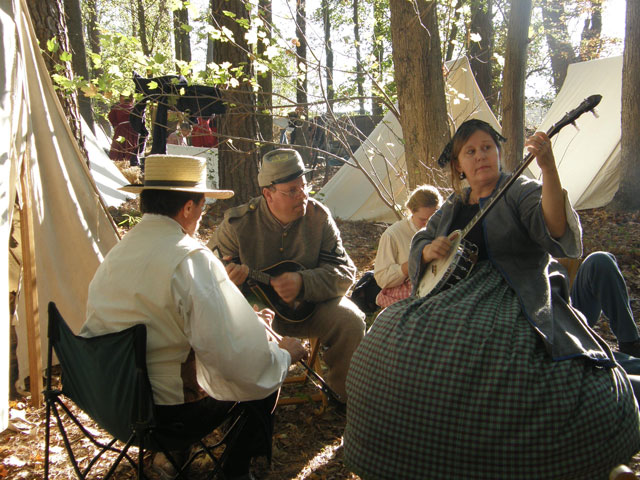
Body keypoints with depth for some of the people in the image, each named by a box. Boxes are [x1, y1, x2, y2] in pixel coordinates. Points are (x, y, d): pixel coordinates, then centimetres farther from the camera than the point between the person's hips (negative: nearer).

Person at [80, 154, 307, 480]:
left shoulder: (116, 254, 3)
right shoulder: (191, 259, -22)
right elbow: (240, 359, -25)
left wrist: (247, 319, 15)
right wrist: (285, 354, -4)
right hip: (165, 415, -7)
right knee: (264, 378, 10)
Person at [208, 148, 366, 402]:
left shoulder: (318, 216, -7)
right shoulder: (238, 223, -12)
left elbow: (344, 271, -8)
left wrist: (303, 283, -27)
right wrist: (226, 277, -31)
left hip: (307, 306, 2)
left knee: (350, 321, -21)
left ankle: (344, 393, 6)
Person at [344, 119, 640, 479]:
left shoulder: (521, 193, 1)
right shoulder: (454, 206, 19)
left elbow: (560, 236, -17)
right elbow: (419, 245, 24)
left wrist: (549, 169, -29)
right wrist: (430, 250, 0)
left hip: (516, 301, -5)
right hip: (457, 297, 5)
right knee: (394, 347, -15)